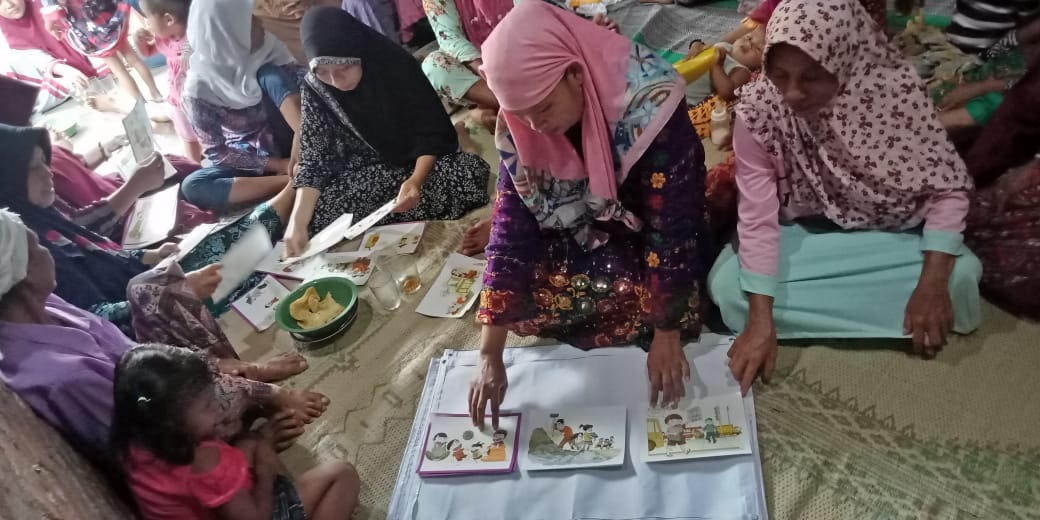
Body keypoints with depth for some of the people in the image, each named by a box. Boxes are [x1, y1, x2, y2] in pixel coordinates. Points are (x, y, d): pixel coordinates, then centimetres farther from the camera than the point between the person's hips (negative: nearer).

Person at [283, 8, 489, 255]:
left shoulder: (396, 66, -20)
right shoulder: (315, 89, -13)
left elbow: (433, 133, -16)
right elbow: (315, 159, -11)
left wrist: (416, 180, -36)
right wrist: (297, 221, -25)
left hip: (420, 162, -1)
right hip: (368, 173, 2)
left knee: (471, 174, -33)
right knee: (314, 214, -26)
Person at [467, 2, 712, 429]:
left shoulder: (650, 104, -34)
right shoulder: (517, 126, -20)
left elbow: (672, 226, -28)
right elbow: (511, 225, -20)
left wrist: (666, 335, -24)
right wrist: (490, 354, -24)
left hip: (650, 228, -4)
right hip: (583, 226, 4)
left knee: (640, 296, -31)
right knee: (518, 296, -16)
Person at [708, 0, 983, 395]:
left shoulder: (896, 90, -25)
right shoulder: (758, 109, -26)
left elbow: (948, 187, -16)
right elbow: (758, 217, -24)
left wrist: (932, 283, -26)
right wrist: (761, 320, -31)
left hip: (888, 234, 0)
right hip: (800, 234, 1)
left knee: (959, 275, -26)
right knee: (726, 288, -25)